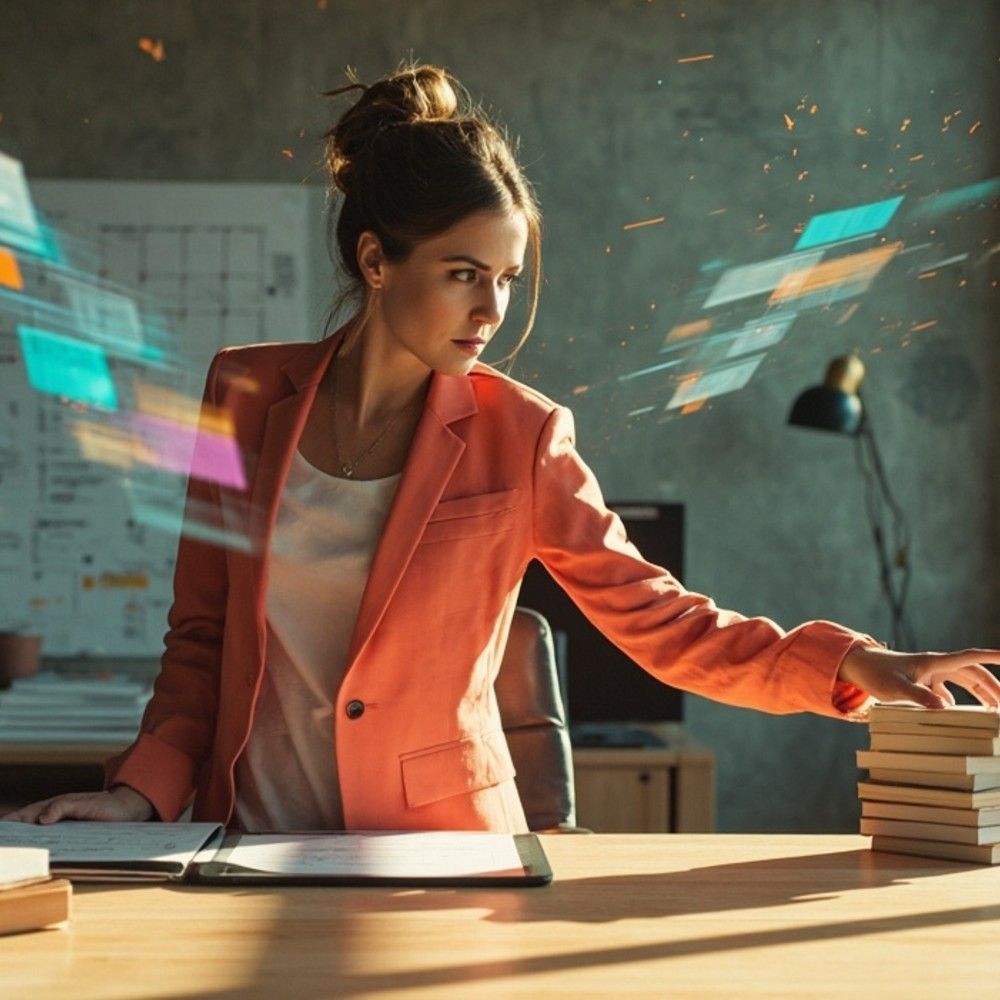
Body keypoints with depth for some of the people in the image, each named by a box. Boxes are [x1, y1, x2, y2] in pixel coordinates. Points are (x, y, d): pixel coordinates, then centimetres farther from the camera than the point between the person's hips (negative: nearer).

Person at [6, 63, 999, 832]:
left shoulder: (517, 438, -3)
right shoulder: (245, 394, 2)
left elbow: (661, 621, -4)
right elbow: (202, 634, 9)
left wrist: (853, 665, -17)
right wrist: (145, 790, -4)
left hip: (438, 852, 0)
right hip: (256, 855, 1)